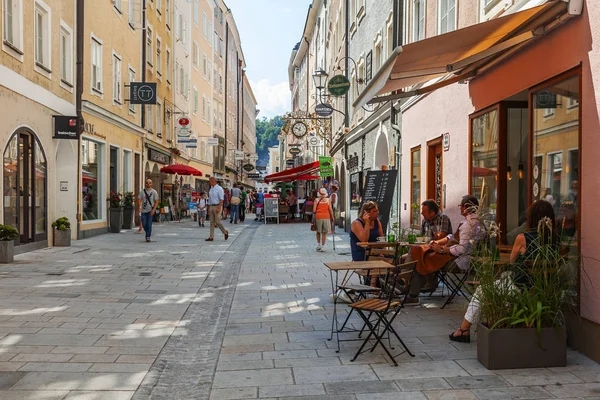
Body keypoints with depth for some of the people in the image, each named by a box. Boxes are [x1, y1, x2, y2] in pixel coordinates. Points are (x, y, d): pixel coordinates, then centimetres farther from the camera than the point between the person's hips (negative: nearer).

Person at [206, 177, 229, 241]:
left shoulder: (219, 188, -10)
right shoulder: (211, 189, 15)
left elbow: (221, 199, -16)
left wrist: (219, 208, -23)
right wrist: (209, 209, 15)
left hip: (217, 206, -8)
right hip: (211, 207, 8)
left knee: (217, 222, -8)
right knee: (212, 222, 4)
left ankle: (225, 232, 13)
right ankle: (211, 237, 4)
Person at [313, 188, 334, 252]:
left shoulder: (316, 200, 0)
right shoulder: (328, 200, 1)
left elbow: (314, 210, -5)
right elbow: (330, 210, -1)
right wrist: (332, 217, 8)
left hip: (318, 217, 0)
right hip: (326, 217, 0)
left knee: (318, 232, 18)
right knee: (324, 233, 5)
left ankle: (318, 245, 17)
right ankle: (322, 247, 6)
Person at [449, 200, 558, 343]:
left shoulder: (523, 238, -18)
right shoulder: (555, 239, -5)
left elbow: (512, 260, -1)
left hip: (519, 288, -6)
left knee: (481, 291, 15)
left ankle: (464, 330, 25)